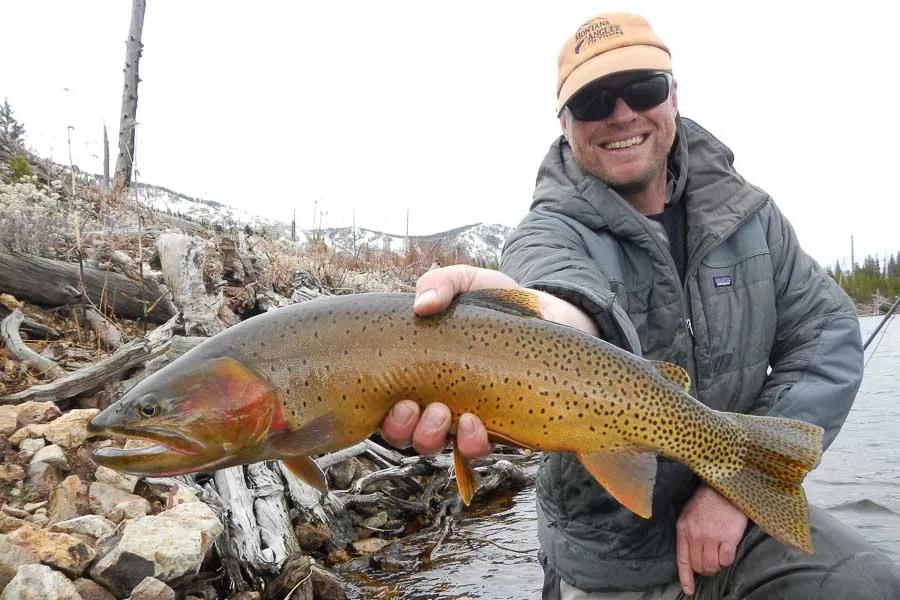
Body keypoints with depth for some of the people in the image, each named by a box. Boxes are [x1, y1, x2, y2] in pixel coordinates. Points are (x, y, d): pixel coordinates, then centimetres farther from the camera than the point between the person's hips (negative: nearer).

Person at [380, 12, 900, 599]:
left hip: (736, 510, 3)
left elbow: (831, 336, -6)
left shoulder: (746, 213, -2)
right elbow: (562, 290, -37)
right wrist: (530, 311, -61)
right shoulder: (549, 232, -14)